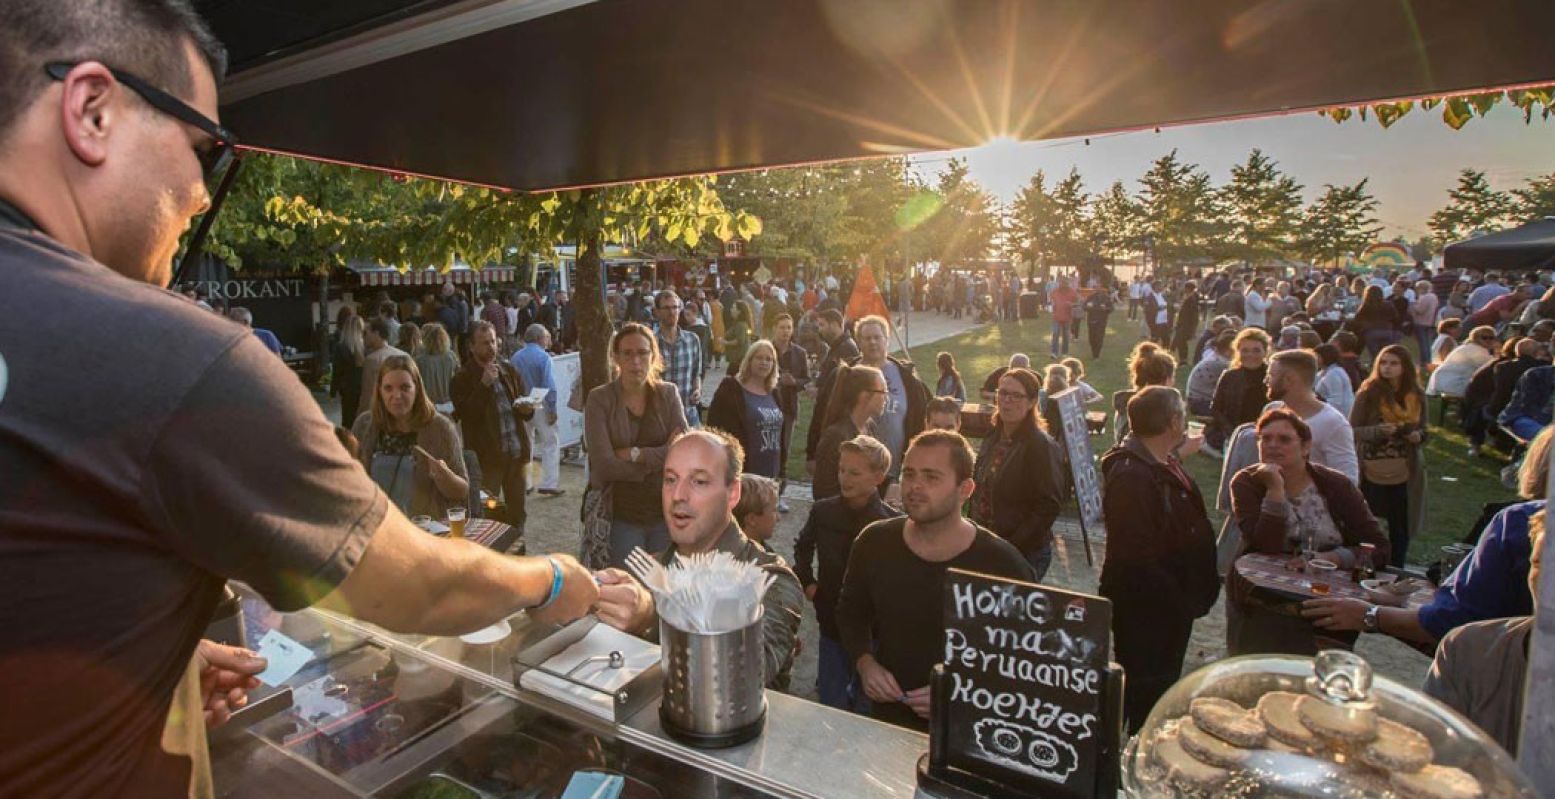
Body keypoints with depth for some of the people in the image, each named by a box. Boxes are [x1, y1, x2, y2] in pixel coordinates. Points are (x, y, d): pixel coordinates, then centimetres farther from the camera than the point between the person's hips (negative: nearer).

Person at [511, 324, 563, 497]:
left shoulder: (516, 357, 5)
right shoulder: (543, 356, -12)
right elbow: (549, 385, -17)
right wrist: (552, 410, -13)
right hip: (540, 406, -6)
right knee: (551, 444, 2)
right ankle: (549, 484, -3)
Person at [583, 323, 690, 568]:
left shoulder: (669, 393, 2)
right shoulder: (599, 399, -5)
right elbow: (603, 465, -14)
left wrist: (634, 454, -16)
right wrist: (661, 456, -11)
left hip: (666, 513, 2)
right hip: (621, 517, -2)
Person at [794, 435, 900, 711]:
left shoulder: (894, 523, -20)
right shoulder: (823, 511, -6)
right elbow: (803, 547, 14)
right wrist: (807, 582, 5)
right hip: (832, 625, 3)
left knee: (866, 707, 15)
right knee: (830, 706, 17)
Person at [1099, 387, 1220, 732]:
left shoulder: (1167, 466, 9)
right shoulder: (1131, 476, -26)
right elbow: (1136, 557, -29)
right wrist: (1179, 604, -22)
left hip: (1173, 605, 10)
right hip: (1146, 611, -10)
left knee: (1162, 686, 23)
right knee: (1146, 694, 5)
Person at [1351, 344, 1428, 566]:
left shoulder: (1416, 397, 6)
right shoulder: (1368, 393, -5)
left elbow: (1423, 431, 17)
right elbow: (1352, 430, -4)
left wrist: (1418, 436, -5)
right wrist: (1378, 431, -21)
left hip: (1405, 475, 4)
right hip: (1373, 473, -3)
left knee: (1401, 531, 11)